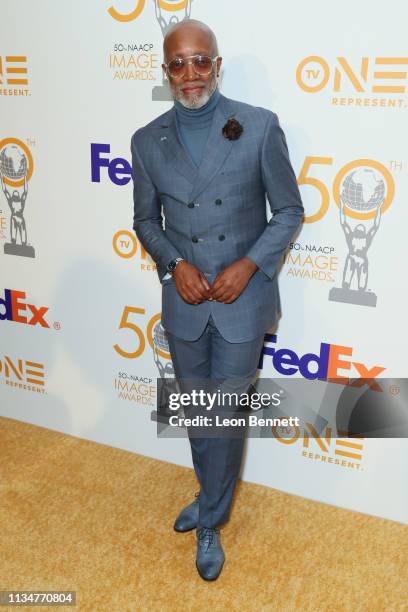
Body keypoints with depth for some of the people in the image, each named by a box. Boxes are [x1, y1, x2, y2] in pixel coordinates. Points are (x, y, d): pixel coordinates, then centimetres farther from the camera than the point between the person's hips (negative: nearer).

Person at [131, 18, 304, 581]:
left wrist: (249, 265, -15)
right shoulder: (148, 141, 0)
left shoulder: (259, 126, -8)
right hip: (183, 302, 3)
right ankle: (214, 496, 45)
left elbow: (289, 209, -3)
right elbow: (145, 219, 9)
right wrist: (173, 263, -9)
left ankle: (209, 522, 30)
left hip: (242, 300, -3)